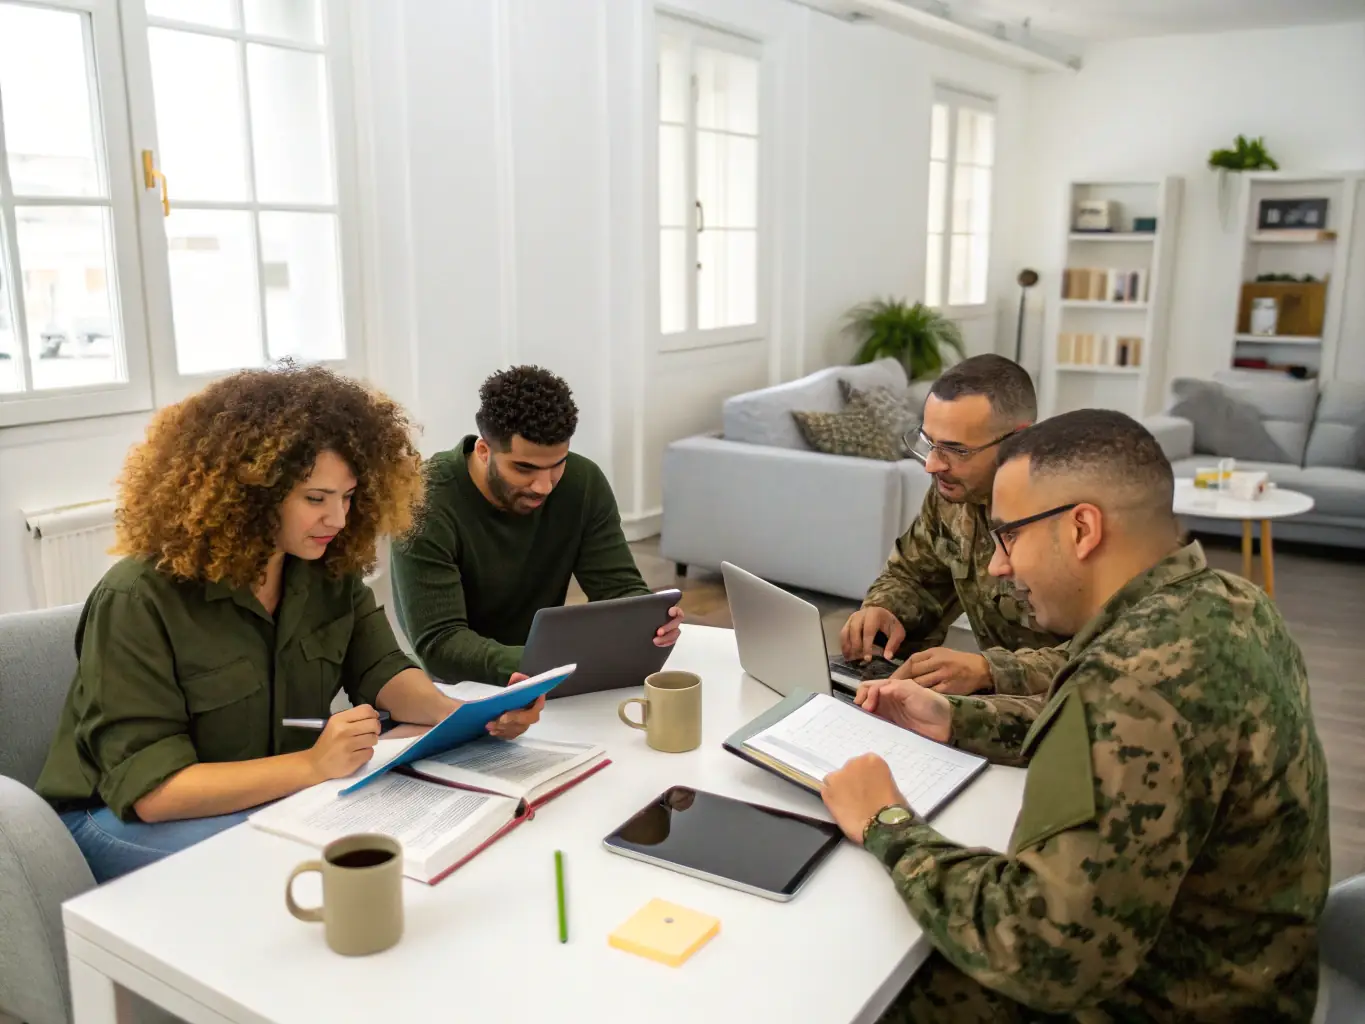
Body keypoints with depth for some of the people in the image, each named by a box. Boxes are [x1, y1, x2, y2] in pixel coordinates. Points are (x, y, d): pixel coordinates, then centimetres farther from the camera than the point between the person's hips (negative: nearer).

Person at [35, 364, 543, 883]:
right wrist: (311, 765, -40)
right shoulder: (139, 600, -26)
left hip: (278, 796, 7)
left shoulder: (330, 569, -5)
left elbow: (381, 671, -6)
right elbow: (150, 788, -29)